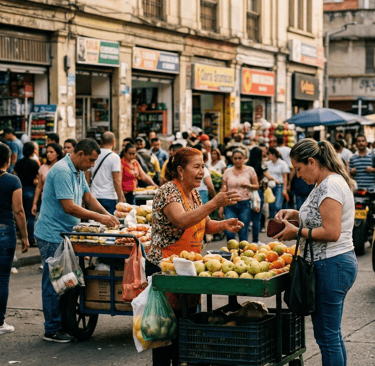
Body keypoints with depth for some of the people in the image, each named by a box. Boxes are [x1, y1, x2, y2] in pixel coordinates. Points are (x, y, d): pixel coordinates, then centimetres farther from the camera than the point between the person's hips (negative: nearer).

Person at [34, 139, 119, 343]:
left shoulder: (78, 172, 12)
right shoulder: (62, 172, -20)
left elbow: (88, 197, 17)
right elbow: (69, 207, -25)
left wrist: (108, 215, 1)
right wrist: (99, 218, -21)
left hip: (65, 234, 10)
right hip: (52, 236, -10)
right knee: (53, 283, -3)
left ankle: (64, 324, 19)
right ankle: (52, 330, 3)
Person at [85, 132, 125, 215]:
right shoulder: (115, 157, -7)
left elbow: (87, 177, 12)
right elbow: (116, 180, -12)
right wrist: (121, 198, -9)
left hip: (94, 196, 5)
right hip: (109, 197, -5)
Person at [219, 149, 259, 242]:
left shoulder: (250, 170, 4)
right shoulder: (227, 172, 8)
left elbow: (257, 186, 6)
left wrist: (249, 185, -16)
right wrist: (221, 206, 3)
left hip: (245, 204, -1)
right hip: (230, 205, 1)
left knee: (243, 233, -2)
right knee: (229, 232, -9)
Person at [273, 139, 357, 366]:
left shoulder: (331, 186, -18)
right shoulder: (327, 183, 14)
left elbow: (331, 233, -24)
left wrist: (297, 232, -14)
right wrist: (295, 214, 11)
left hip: (331, 266, -11)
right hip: (339, 263, 11)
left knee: (327, 335, -3)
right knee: (332, 333, 17)